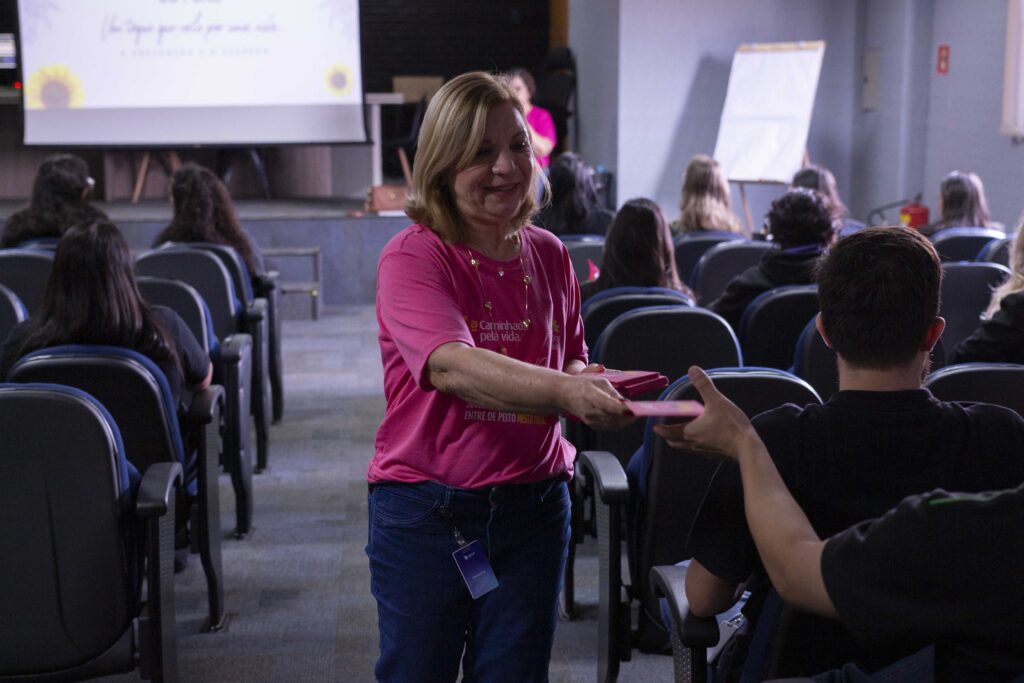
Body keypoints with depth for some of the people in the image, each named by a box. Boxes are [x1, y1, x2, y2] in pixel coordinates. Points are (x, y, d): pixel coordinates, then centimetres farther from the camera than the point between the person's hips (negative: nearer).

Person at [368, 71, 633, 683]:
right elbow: (453, 366, -29)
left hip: (534, 504, 4)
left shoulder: (549, 255, 6)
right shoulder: (412, 258, -12)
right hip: (426, 510, -4)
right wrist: (561, 390, -43)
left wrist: (589, 381, -7)